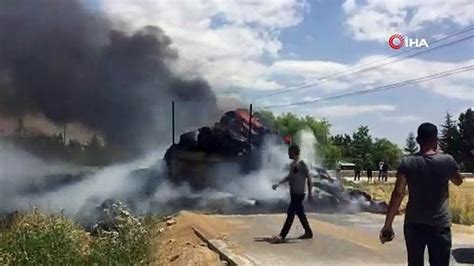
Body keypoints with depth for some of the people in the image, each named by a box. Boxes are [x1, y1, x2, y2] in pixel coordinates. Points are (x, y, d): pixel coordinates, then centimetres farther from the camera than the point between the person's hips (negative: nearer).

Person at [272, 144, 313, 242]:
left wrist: (310, 192, -12)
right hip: (293, 193, 9)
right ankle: (308, 232, 24)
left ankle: (282, 235, -9)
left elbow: (309, 178, -12)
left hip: (299, 193, -9)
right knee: (300, 213, 14)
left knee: (290, 214, -9)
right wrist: (278, 183, 16)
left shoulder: (301, 164, -14)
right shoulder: (292, 164, 12)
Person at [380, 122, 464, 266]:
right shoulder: (447, 160, -5)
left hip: (414, 224, 1)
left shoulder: (407, 163, -6)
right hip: (440, 225, -1)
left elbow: (398, 193, -11)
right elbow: (458, 181, 16)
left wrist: (388, 224, -8)